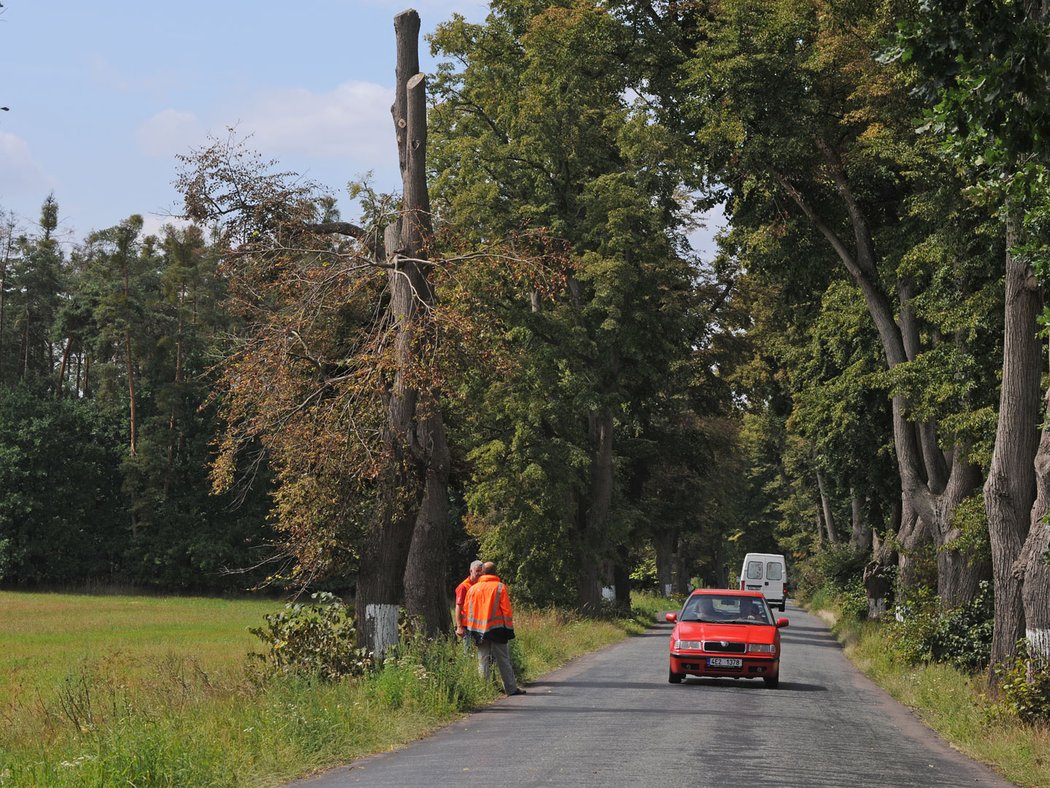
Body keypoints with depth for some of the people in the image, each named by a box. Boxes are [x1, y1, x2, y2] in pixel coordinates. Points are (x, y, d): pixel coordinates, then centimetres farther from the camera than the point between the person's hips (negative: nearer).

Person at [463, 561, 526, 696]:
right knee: (503, 660, 2)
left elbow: (467, 610, 10)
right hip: (497, 629, -3)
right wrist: (509, 628, 0)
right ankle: (511, 688, 4)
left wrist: (471, 629, 17)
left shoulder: (473, 589, 7)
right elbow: (506, 610, -7)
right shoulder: (500, 587, -5)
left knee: (483, 661, 8)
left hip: (479, 630, 3)